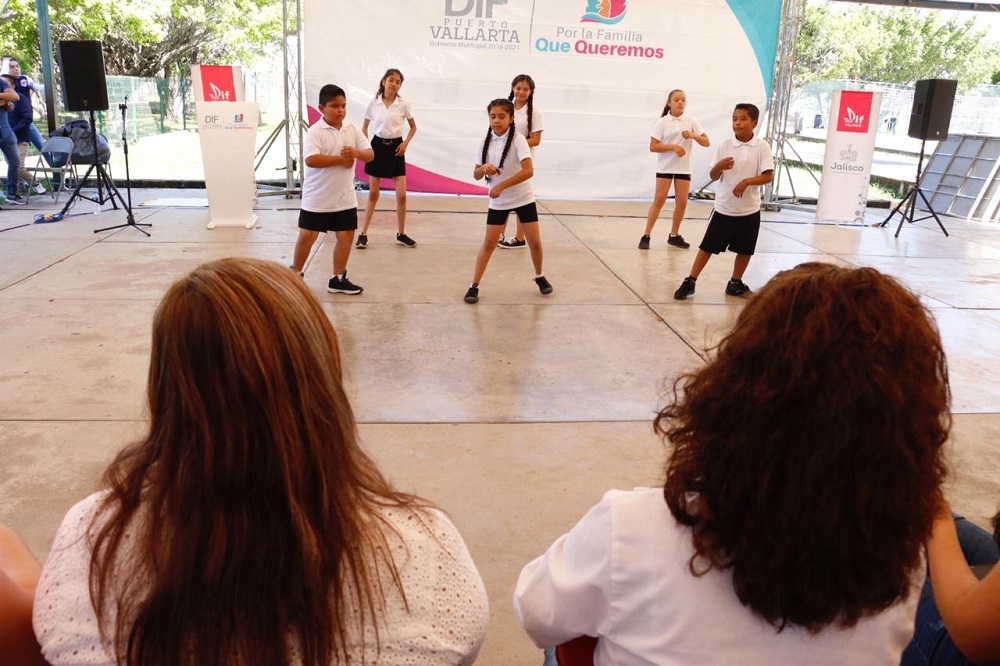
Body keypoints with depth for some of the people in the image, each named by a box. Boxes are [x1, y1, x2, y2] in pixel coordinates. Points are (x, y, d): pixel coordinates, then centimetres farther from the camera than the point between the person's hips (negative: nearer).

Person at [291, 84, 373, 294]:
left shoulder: (352, 129, 2)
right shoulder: (315, 131, -14)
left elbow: (370, 155, -1)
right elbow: (310, 159, -27)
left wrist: (356, 153, -23)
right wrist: (341, 159, -23)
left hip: (345, 197, 5)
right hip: (317, 197, -5)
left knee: (346, 236, 6)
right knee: (307, 236, 1)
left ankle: (338, 279, 18)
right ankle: (295, 273, 23)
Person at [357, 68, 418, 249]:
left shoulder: (403, 104, -4)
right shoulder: (373, 102, -3)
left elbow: (413, 127, 9)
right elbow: (364, 127, 9)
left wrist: (405, 143, -5)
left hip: (395, 148, 0)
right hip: (377, 146, 0)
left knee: (402, 195, -4)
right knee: (373, 193, 5)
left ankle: (401, 234, 11)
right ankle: (363, 233, 14)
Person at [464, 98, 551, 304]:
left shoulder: (518, 140, -15)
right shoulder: (487, 142, -3)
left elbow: (528, 171, -27)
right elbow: (476, 175, -1)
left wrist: (501, 186, -30)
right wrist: (484, 168, -24)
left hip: (523, 198, -2)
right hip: (498, 202, 2)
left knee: (535, 242, 3)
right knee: (489, 243, -1)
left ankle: (539, 277, 27)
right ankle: (474, 285, 5)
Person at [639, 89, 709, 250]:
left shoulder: (691, 121, 1)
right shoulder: (663, 122, -5)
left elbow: (706, 143, 1)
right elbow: (653, 147, -10)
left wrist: (694, 136, -18)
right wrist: (673, 147, -21)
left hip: (684, 168, 3)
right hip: (665, 167, -3)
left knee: (682, 202, 3)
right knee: (659, 200, -7)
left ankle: (674, 236, 18)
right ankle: (646, 236, -3)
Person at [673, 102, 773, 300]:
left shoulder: (762, 147, -6)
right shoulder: (725, 145, -2)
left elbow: (768, 176, -10)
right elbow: (713, 176, -1)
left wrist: (747, 181, -24)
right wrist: (719, 167, -23)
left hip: (750, 210, 0)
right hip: (724, 208, 0)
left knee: (745, 250, 10)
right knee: (708, 246, 3)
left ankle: (735, 283, 27)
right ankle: (690, 282, 9)